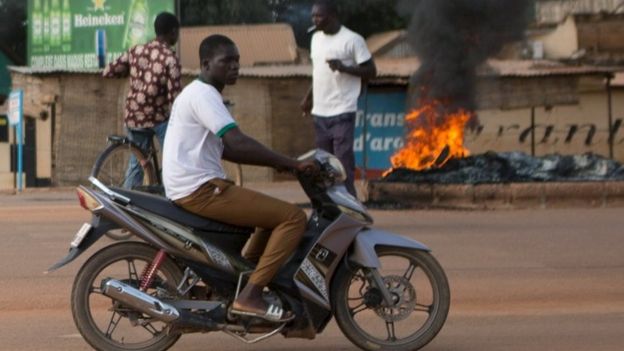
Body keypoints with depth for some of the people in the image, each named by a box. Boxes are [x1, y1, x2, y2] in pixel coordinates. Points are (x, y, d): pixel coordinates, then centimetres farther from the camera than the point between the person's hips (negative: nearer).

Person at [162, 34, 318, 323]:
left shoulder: (202, 94, 21)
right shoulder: (203, 94, -13)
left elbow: (227, 150, 24)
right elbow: (239, 143, -24)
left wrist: (277, 163, 13)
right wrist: (291, 164, -20)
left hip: (193, 190, 11)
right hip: (200, 190, -11)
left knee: (274, 214, 24)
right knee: (293, 217, -15)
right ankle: (249, 296, -19)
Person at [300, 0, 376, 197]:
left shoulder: (352, 40, -9)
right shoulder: (316, 38, 13)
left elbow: (371, 71, -8)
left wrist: (344, 67, -22)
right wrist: (309, 97, 17)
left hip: (342, 113, -7)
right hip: (320, 113, 7)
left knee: (343, 162, -10)